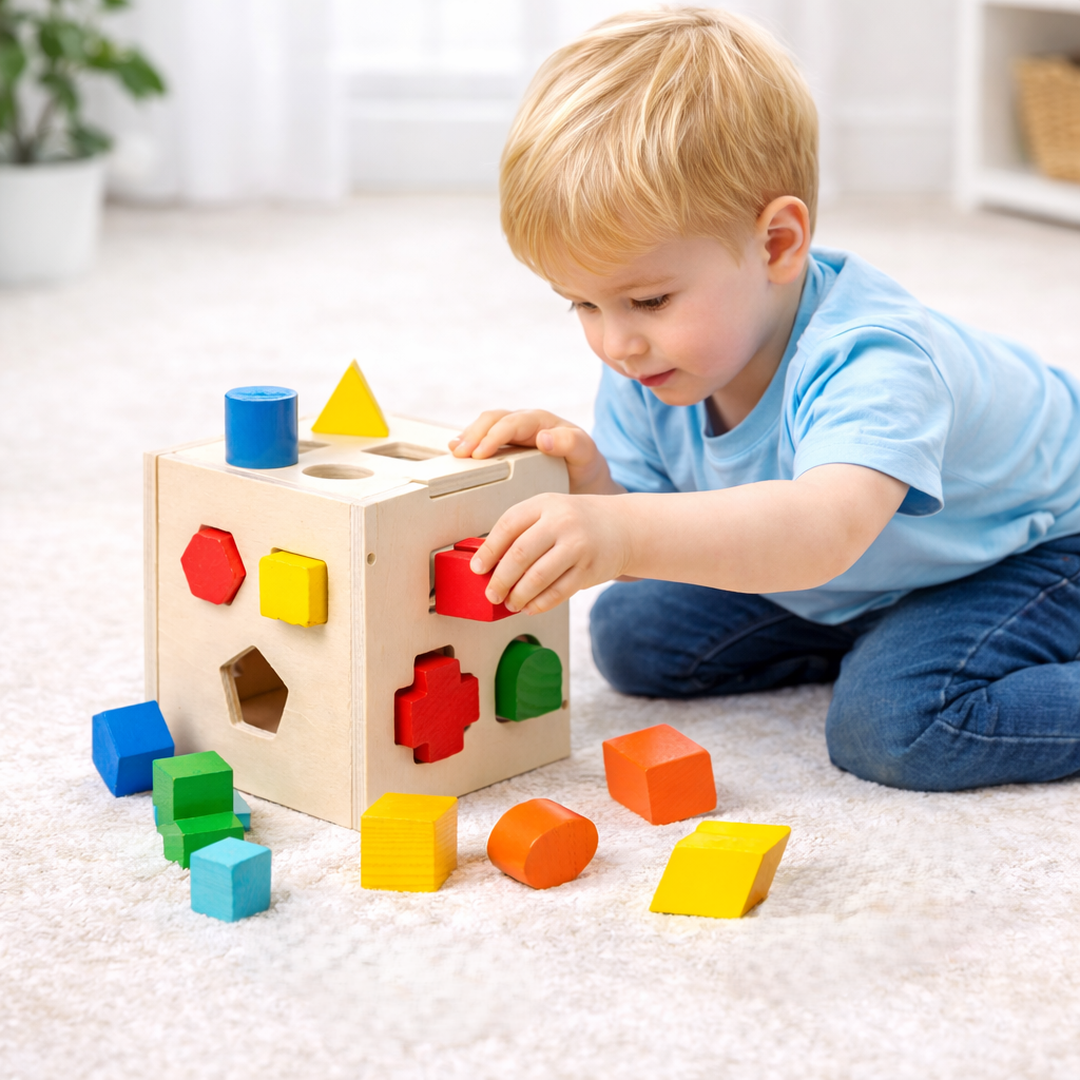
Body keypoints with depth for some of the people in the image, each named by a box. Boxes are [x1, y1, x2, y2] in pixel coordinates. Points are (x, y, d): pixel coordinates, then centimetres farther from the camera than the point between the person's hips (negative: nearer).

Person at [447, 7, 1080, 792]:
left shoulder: (866, 359, -42)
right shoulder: (647, 371, -18)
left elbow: (825, 531, -61)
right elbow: (651, 550, -14)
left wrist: (628, 533, -74)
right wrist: (594, 490, -38)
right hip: (847, 581, 8)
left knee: (895, 723, -33)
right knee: (631, 636, 4)